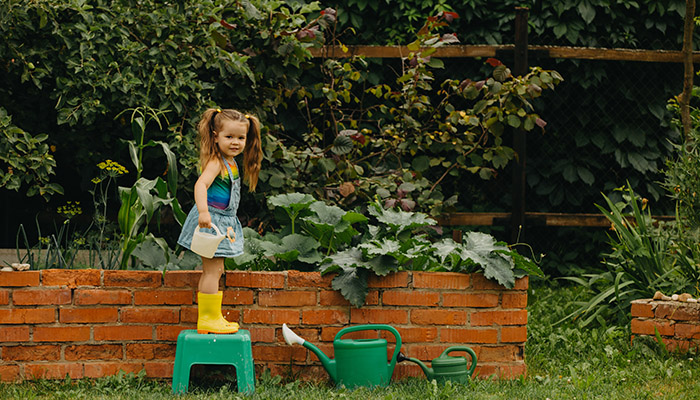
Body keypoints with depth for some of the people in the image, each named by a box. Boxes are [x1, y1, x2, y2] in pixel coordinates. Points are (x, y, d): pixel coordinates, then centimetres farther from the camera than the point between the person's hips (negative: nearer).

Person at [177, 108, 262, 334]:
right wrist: (203, 211, -46)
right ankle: (209, 318, -2)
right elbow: (201, 184, -33)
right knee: (212, 271, -7)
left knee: (215, 271, 15)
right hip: (211, 221, -10)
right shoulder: (216, 163, -18)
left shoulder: (231, 163, 11)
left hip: (223, 222, 10)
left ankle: (207, 317, 22)